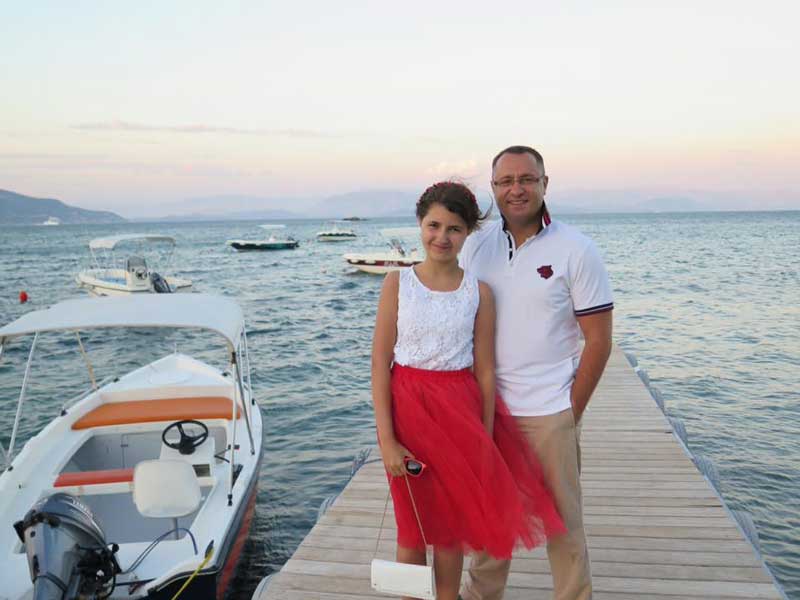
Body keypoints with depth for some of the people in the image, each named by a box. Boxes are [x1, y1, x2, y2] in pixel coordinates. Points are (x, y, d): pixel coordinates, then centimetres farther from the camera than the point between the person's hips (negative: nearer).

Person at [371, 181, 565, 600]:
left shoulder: (479, 292, -1)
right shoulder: (398, 283, -4)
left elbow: (485, 371, 0)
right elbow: (380, 364, -6)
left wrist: (486, 440, -1)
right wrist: (386, 438, -11)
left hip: (460, 411, 1)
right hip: (409, 408, -1)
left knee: (451, 525, 14)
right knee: (411, 526, 12)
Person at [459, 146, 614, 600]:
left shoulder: (577, 250, -7)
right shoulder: (476, 245, 3)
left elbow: (598, 341, -5)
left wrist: (572, 413, -6)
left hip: (549, 413, -3)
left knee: (562, 521, 8)